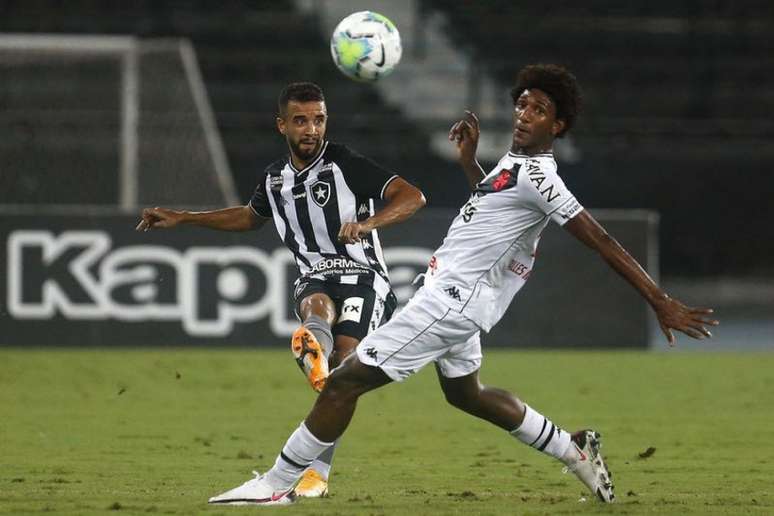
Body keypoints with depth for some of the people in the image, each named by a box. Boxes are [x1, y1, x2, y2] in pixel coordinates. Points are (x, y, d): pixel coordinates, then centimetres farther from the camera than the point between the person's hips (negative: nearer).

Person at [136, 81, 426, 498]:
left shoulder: (345, 164, -7)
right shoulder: (275, 179, 11)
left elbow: (412, 197, -15)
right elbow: (250, 216, 35)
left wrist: (369, 223, -33)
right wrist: (181, 218, 29)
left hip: (361, 276, -4)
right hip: (314, 278, 4)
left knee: (343, 363, -24)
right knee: (317, 307, -34)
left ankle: (317, 471, -22)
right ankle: (315, 350, -72)